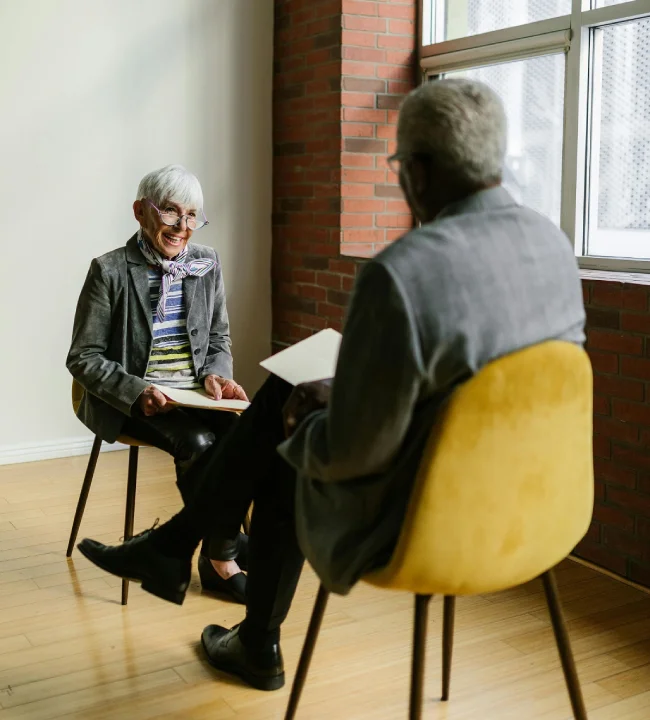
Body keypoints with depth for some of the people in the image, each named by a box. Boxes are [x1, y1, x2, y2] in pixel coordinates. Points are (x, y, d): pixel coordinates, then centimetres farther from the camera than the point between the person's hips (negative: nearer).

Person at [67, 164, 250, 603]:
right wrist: (138, 392, -20)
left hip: (195, 394, 4)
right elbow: (83, 358, -5)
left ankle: (219, 551, -11)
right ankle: (221, 556, -10)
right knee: (198, 442, -31)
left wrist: (217, 375, -6)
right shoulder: (111, 271, -6)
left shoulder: (208, 264, 7)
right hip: (134, 402, -4)